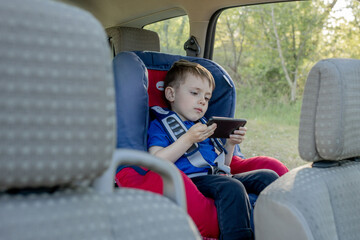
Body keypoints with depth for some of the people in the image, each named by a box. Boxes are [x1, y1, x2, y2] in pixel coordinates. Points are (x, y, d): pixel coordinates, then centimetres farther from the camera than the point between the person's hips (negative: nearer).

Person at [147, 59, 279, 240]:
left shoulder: (204, 126, 28)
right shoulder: (159, 125, 7)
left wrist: (230, 144, 10)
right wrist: (188, 139, -16)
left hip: (218, 176, 8)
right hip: (191, 179, -7)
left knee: (268, 176, -7)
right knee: (231, 186, -35)